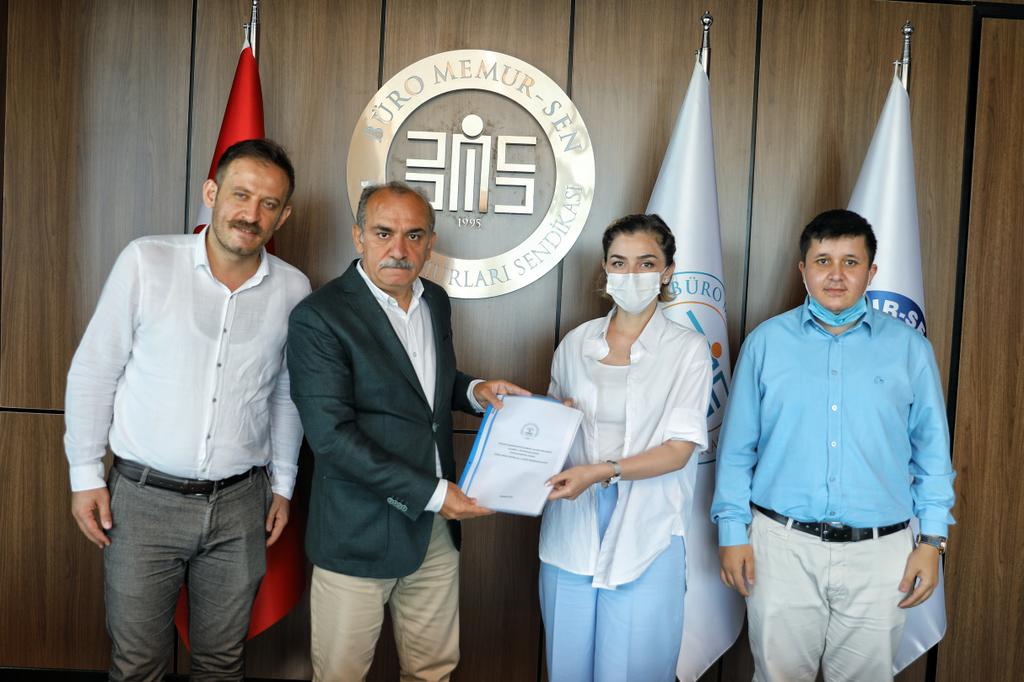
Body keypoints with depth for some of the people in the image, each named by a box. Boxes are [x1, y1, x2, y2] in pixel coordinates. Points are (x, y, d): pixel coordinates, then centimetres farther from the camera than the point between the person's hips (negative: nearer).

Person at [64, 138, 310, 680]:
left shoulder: (292, 289, -1)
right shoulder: (146, 262, -8)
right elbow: (93, 372, -1)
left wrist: (283, 484, 12)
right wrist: (86, 475, -1)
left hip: (240, 504, 2)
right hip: (144, 498, -2)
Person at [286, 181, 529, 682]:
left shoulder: (435, 301, 6)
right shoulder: (318, 318, -15)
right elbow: (332, 435, -20)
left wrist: (473, 391, 0)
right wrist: (432, 493, -20)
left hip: (436, 527, 6)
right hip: (359, 535, -5)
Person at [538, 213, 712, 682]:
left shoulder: (688, 349, -3)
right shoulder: (575, 343, 7)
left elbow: (679, 449, -10)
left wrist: (601, 471, -21)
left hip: (645, 535, -3)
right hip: (572, 529, 3)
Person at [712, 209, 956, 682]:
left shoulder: (909, 348, 3)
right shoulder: (766, 341, 1)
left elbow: (932, 450, 6)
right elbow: (737, 447, 2)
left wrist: (932, 541, 0)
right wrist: (732, 533, 0)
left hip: (877, 553, 1)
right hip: (782, 545, 0)